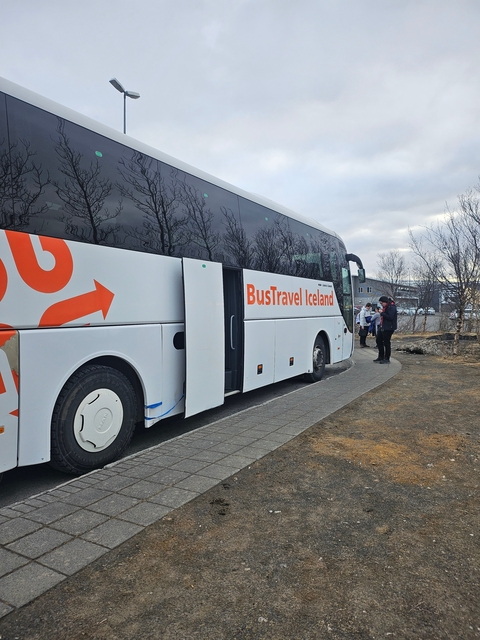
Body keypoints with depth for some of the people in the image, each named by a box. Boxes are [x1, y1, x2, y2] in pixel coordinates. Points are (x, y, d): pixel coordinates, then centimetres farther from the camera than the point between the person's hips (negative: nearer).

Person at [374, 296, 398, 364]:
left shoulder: (392, 307, -16)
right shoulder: (385, 307, 15)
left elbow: (390, 317, -26)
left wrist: (382, 313, -20)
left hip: (388, 328, -11)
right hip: (382, 327, 11)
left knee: (386, 343, -4)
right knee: (378, 340, 15)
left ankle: (387, 359, 5)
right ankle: (381, 357, 27)